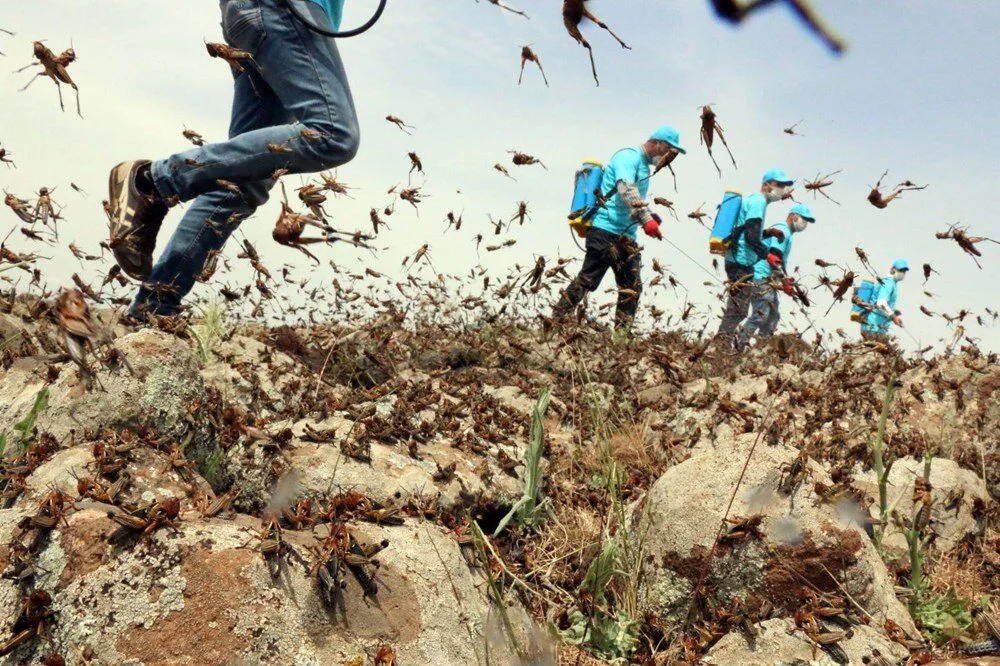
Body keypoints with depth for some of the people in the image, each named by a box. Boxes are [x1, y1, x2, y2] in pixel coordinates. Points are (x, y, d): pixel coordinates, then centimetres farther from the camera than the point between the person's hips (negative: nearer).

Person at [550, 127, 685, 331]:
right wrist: (645, 218, -34)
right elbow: (626, 190, -23)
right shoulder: (629, 156, -5)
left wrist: (650, 216, 14)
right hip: (606, 230, -9)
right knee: (587, 280, -11)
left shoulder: (644, 164, 23)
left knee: (632, 288, 3)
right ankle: (554, 322, -6)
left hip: (626, 237, 9)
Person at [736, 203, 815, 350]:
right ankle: (738, 346, -14)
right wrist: (785, 281, -24)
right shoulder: (782, 231, -12)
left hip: (768, 280, 11)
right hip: (761, 278, -11)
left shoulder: (785, 232, 20)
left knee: (772, 316, 12)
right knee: (761, 315, -15)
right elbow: (773, 257, -23)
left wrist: (787, 280, 16)